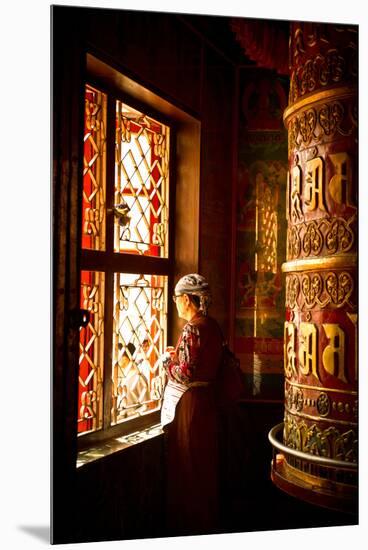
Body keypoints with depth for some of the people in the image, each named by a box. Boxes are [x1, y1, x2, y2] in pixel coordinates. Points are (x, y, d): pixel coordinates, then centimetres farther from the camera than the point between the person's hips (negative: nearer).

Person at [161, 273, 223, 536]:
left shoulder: (192, 328, -20)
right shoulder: (213, 325, 7)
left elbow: (186, 373, -23)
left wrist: (168, 360, -6)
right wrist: (178, 353, 11)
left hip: (189, 403, -9)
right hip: (207, 398, 9)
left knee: (187, 464, 4)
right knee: (205, 461, 19)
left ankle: (189, 525, 17)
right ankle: (208, 520, 33)